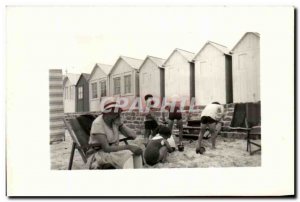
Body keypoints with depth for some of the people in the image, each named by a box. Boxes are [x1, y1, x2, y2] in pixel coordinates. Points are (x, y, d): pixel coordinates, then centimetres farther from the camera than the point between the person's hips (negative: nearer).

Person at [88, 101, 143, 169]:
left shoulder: (116, 120, -2)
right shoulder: (97, 124, -20)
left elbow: (133, 135, -4)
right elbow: (106, 148, -25)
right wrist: (128, 147, -27)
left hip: (114, 150, 6)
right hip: (101, 154, -6)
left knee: (137, 151, -18)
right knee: (127, 154, -31)